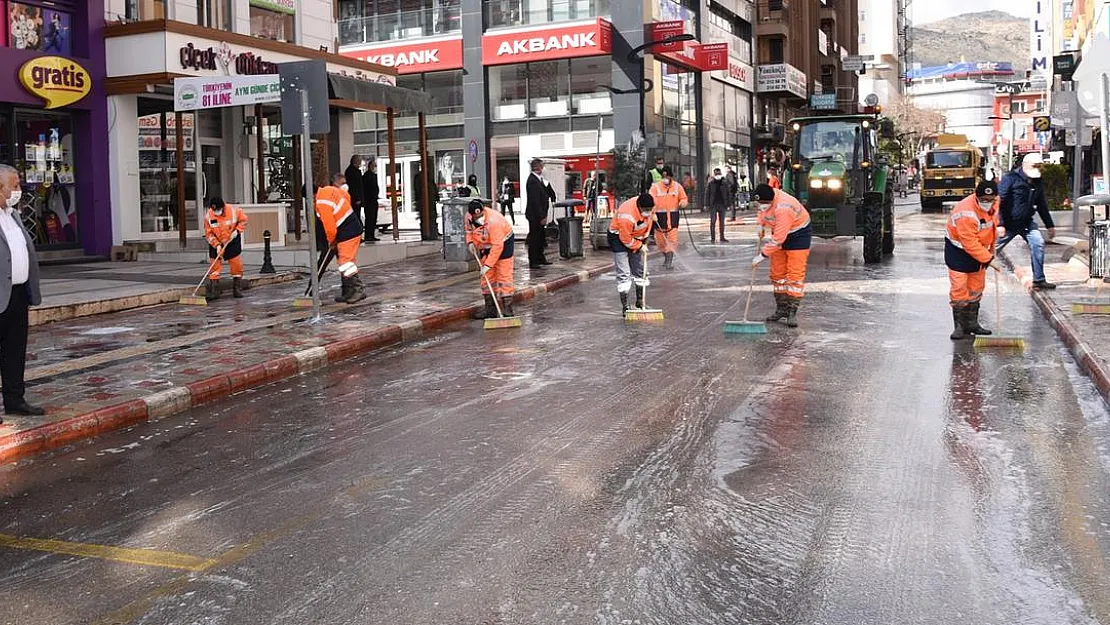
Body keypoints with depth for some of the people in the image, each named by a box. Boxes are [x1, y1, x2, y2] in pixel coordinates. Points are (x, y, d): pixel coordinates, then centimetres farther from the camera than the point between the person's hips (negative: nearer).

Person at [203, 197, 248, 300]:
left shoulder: (234, 211, -20)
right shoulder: (208, 217, -17)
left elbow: (243, 220, -1)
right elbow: (208, 234, -10)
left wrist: (237, 230, -15)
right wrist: (217, 245, -20)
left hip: (233, 242, 0)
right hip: (216, 244, 0)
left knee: (237, 265, 0)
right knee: (215, 267, -4)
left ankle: (237, 290, 12)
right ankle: (213, 292, -1)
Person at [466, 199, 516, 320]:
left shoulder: (493, 221, -37)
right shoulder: (468, 217, -17)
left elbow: (497, 246, -36)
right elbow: (469, 229, 9)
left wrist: (487, 265, -36)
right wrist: (470, 242, -10)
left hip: (503, 243, -7)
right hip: (485, 246, 7)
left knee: (503, 275, -12)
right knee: (486, 276, 6)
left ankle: (507, 309, -10)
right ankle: (490, 309, 11)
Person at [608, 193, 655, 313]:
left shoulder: (649, 208, -18)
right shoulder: (626, 216, -39)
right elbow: (625, 239, -27)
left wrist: (644, 240, 4)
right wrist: (639, 246, -14)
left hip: (636, 237, 7)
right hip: (619, 237, -7)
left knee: (640, 271, 12)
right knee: (623, 273, -12)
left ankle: (640, 302, 24)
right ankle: (625, 307, -9)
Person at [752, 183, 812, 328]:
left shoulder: (783, 208, -37)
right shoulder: (765, 199, -13)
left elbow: (778, 238, -35)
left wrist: (762, 255, -30)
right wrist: (761, 225, 3)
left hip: (798, 235, -8)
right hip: (779, 232, 8)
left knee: (795, 275, -13)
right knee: (777, 274, 7)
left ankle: (792, 312, -11)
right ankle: (781, 310, 14)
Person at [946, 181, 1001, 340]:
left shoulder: (994, 204, -7)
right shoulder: (965, 213, -33)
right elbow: (970, 243, -29)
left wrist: (991, 249, 15)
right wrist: (988, 259, -22)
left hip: (979, 249, 8)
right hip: (958, 251, -8)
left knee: (976, 288, 12)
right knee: (959, 289, -11)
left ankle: (972, 323, 22)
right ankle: (959, 326, -4)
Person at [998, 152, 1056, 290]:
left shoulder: (1038, 183, 9)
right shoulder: (1010, 179, -13)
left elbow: (1042, 206, 20)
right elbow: (1000, 202, -17)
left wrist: (1050, 226, 19)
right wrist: (1000, 224, -25)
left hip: (1027, 222, 6)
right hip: (1009, 223, -5)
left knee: (1038, 244, -10)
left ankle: (1039, 280, -3)